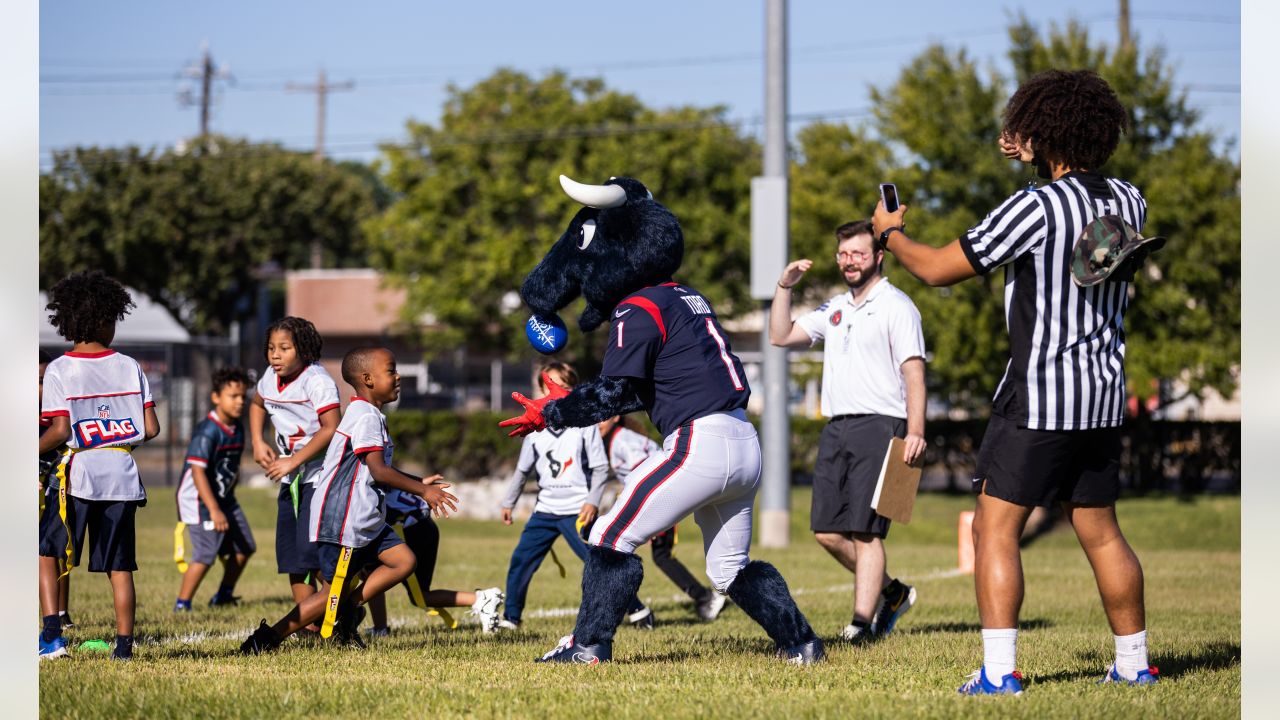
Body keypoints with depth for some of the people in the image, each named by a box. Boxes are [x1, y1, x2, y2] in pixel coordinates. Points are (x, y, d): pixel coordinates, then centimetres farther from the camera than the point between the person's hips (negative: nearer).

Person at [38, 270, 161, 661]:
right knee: (119, 565, 9)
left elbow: (60, 431, -13)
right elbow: (151, 428, 2)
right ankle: (124, 643, 5)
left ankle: (52, 633, -4)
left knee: (47, 554, 10)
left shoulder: (59, 370, -5)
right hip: (122, 472, 3)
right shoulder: (129, 367, 3)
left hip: (78, 472, -3)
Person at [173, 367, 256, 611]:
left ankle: (223, 596, 31)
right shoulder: (207, 432, -23)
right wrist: (214, 510, -33)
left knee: (244, 546, 13)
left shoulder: (237, 428, 4)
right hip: (199, 499, -9)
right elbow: (198, 471, -28)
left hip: (224, 497, 9)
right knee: (206, 554, -15)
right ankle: (182, 604, -5)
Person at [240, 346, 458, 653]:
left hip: (363, 521, 10)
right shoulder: (366, 417, -16)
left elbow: (379, 470, 24)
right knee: (333, 592, -5)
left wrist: (420, 483, 19)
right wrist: (423, 491, -19)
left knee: (404, 560, 3)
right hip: (342, 522, -10)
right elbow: (379, 471, -22)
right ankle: (271, 636, 0)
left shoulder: (370, 416, 17)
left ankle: (349, 609, 7)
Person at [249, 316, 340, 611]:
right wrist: (258, 443, 14)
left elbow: (332, 429, -28)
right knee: (290, 554, 6)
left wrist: (293, 461, -26)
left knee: (311, 549, -17)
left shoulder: (317, 381, -17)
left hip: (321, 474, -8)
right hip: (291, 479, 8)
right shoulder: (271, 378, 7)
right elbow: (258, 404, 30)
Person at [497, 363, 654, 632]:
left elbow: (600, 467, -5)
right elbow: (523, 470, 19)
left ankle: (637, 611, 6)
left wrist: (593, 501, -15)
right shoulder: (536, 428, 7)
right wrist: (508, 503, 22)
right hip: (545, 509, 4)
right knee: (521, 560, 0)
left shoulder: (585, 424, -5)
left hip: (578, 511, -4)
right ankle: (511, 617, 12)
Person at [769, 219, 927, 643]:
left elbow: (913, 371, -10)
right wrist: (785, 287, 9)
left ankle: (863, 620, -12)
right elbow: (781, 336, 22)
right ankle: (891, 592, 21)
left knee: (863, 530, -12)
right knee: (827, 531, 4)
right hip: (836, 429, 8)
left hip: (879, 426, -8)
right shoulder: (835, 309, 20)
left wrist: (915, 431, -21)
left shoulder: (896, 306, -3)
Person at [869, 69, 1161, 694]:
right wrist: (1034, 163, 31)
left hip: (1037, 396, -7)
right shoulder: (1128, 201, 4)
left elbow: (938, 269, -10)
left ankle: (999, 671, -12)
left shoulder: (1035, 208, -16)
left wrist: (891, 233, 8)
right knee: (1100, 531, 15)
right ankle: (1133, 661, 19)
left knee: (995, 529, -3)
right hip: (1104, 391, 7)